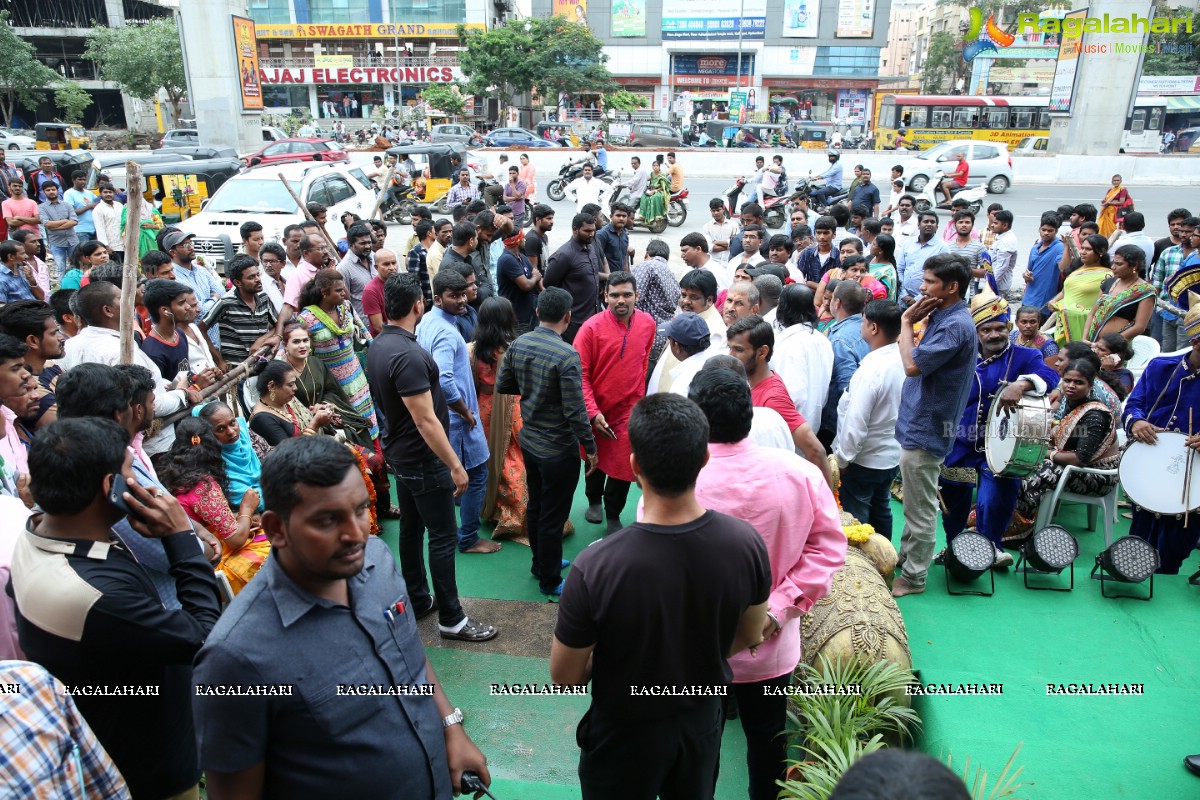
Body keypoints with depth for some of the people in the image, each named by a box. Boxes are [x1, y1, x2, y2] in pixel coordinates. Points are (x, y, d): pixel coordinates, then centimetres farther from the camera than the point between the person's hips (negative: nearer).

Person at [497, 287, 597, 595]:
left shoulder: (518, 345, -5)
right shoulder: (567, 356, -25)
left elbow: (502, 385, 7)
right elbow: (575, 411, -24)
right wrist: (591, 448, -11)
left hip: (529, 442, 7)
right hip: (559, 450, -7)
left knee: (536, 507, 23)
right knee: (553, 517, 9)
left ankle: (541, 563, 42)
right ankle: (549, 581, 25)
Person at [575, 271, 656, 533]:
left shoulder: (648, 324, -7)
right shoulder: (591, 328, -18)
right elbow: (580, 374, -17)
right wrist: (592, 412, -23)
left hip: (630, 409, 1)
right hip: (598, 410, -1)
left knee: (623, 465, 2)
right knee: (596, 460, 21)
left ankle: (613, 514, 27)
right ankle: (594, 500, 48)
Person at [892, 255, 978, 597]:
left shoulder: (956, 325, -22)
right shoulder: (944, 317, 10)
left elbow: (913, 364, -26)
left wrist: (906, 321, -17)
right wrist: (913, 323, 1)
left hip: (925, 429, -10)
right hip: (918, 424, 10)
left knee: (920, 509, 3)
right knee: (915, 504, 23)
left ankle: (912, 577, 16)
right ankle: (905, 557, 38)